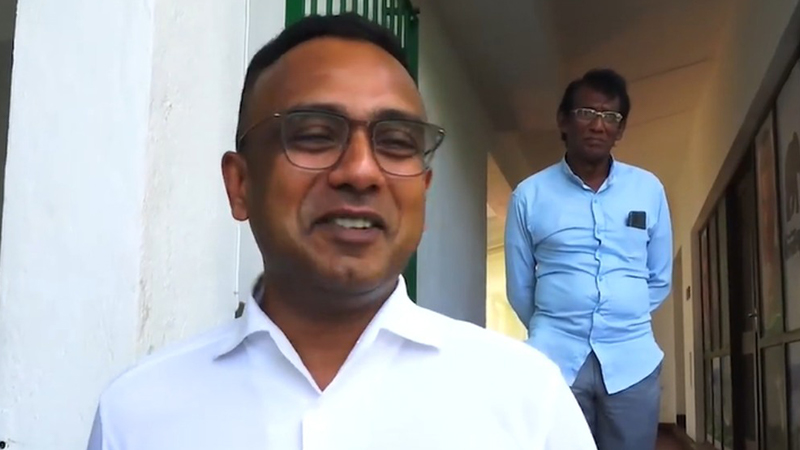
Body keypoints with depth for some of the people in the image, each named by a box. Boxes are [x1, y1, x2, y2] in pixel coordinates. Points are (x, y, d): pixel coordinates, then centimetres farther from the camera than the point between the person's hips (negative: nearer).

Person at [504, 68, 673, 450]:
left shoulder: (649, 190, 5)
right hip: (554, 360, -1)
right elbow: (519, 288, 8)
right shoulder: (529, 194, 1)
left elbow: (660, 279, 13)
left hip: (632, 361, 2)